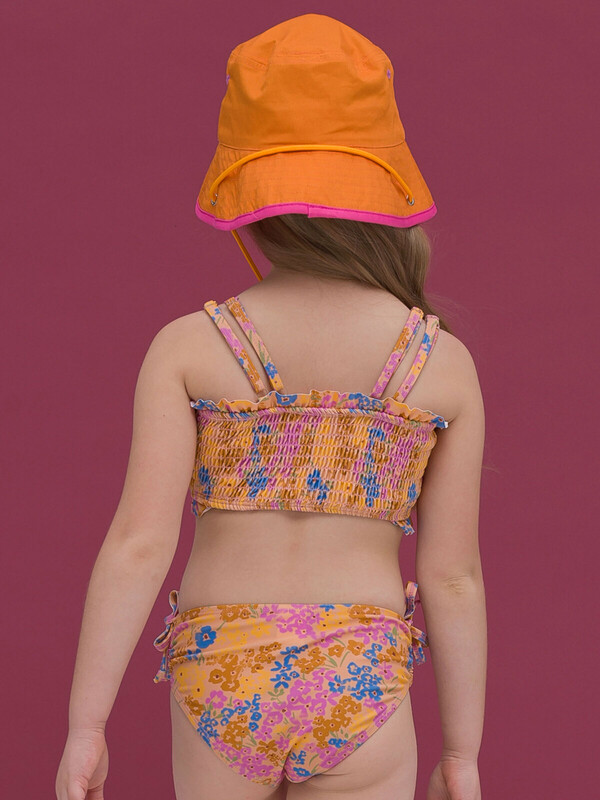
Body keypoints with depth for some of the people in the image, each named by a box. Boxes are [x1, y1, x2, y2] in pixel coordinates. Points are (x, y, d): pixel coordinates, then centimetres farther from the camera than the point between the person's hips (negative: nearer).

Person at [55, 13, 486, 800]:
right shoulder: (445, 364, -3)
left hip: (223, 683, 1)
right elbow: (453, 575, -1)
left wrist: (84, 726, -5)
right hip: (360, 698, -1)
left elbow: (137, 544, -11)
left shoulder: (187, 348, -5)